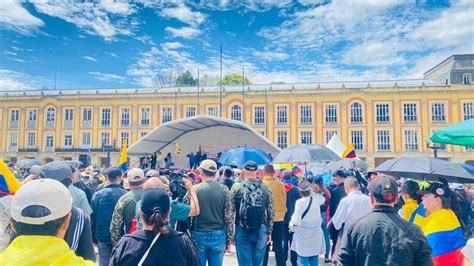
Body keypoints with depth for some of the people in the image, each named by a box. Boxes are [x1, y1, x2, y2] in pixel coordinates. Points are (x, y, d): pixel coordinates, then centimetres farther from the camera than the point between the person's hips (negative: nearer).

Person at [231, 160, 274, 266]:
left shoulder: (236, 188, -4)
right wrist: (269, 232, 12)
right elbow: (271, 213, 3)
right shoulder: (266, 189, 0)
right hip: (261, 230, 1)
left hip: (242, 230, -1)